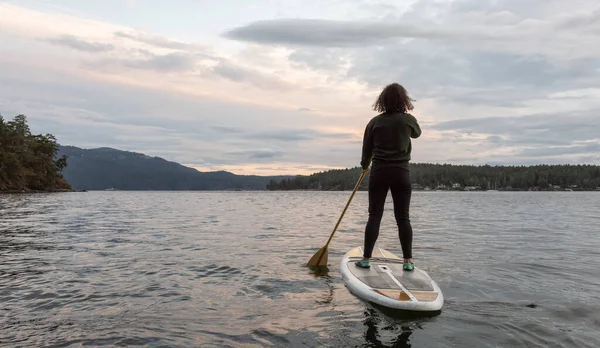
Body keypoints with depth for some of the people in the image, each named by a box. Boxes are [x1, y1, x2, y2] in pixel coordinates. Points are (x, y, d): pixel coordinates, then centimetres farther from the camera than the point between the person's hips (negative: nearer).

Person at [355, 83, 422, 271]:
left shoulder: (375, 122, 0)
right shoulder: (408, 119, -1)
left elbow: (367, 150, 6)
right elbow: (417, 134, 22)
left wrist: (365, 165, 25)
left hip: (379, 172, 0)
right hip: (401, 173, 0)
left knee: (374, 216, 5)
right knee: (403, 218, 6)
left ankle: (366, 258, 6)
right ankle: (408, 261, 9)